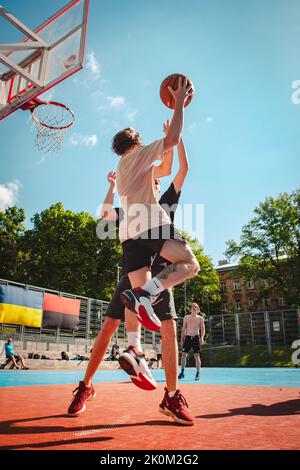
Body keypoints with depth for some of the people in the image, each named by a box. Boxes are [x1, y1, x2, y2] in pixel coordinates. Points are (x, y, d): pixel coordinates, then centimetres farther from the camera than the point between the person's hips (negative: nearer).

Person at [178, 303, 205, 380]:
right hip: (188, 337, 2)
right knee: (183, 355, -1)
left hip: (196, 338, -2)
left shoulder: (200, 318, 2)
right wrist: (182, 339, 7)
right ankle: (182, 373, 10)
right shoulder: (186, 317, 8)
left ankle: (198, 374, 8)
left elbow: (203, 329, 1)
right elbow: (183, 329, 11)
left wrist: (202, 338, -15)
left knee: (196, 356, -3)